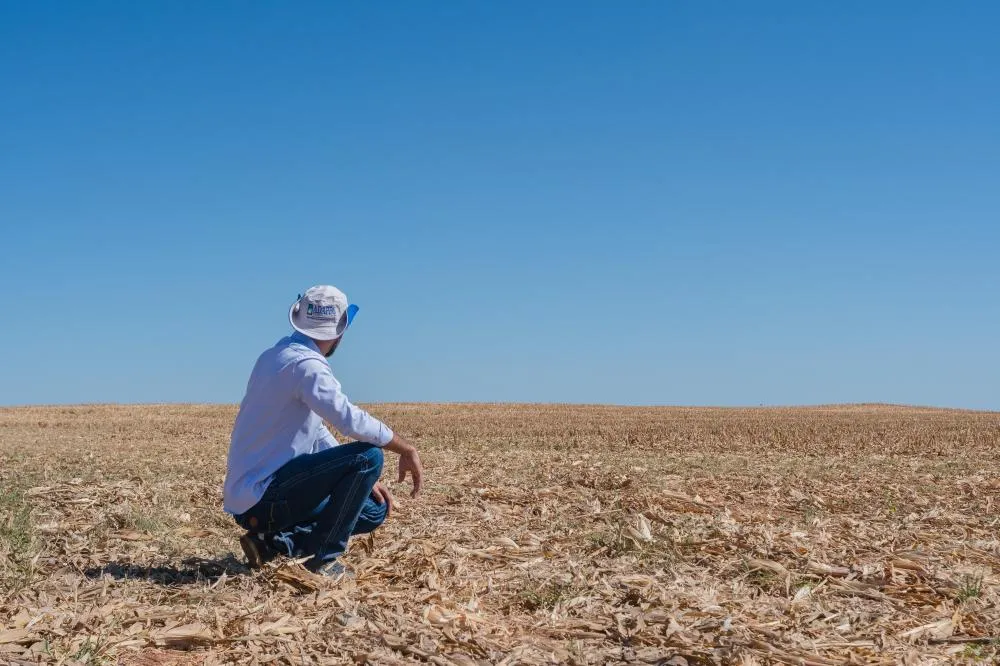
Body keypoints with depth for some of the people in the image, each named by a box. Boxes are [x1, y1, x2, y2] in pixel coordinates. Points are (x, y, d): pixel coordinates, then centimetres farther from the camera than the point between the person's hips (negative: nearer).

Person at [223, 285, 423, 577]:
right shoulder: (306, 364, -17)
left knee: (375, 510, 14)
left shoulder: (277, 355, 14)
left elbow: (318, 436, 19)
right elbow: (352, 420, -30)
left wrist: (363, 480, 13)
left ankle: (273, 542, 7)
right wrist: (407, 450, -15)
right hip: (261, 496, -10)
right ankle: (325, 560, -9)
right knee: (369, 455, -18)